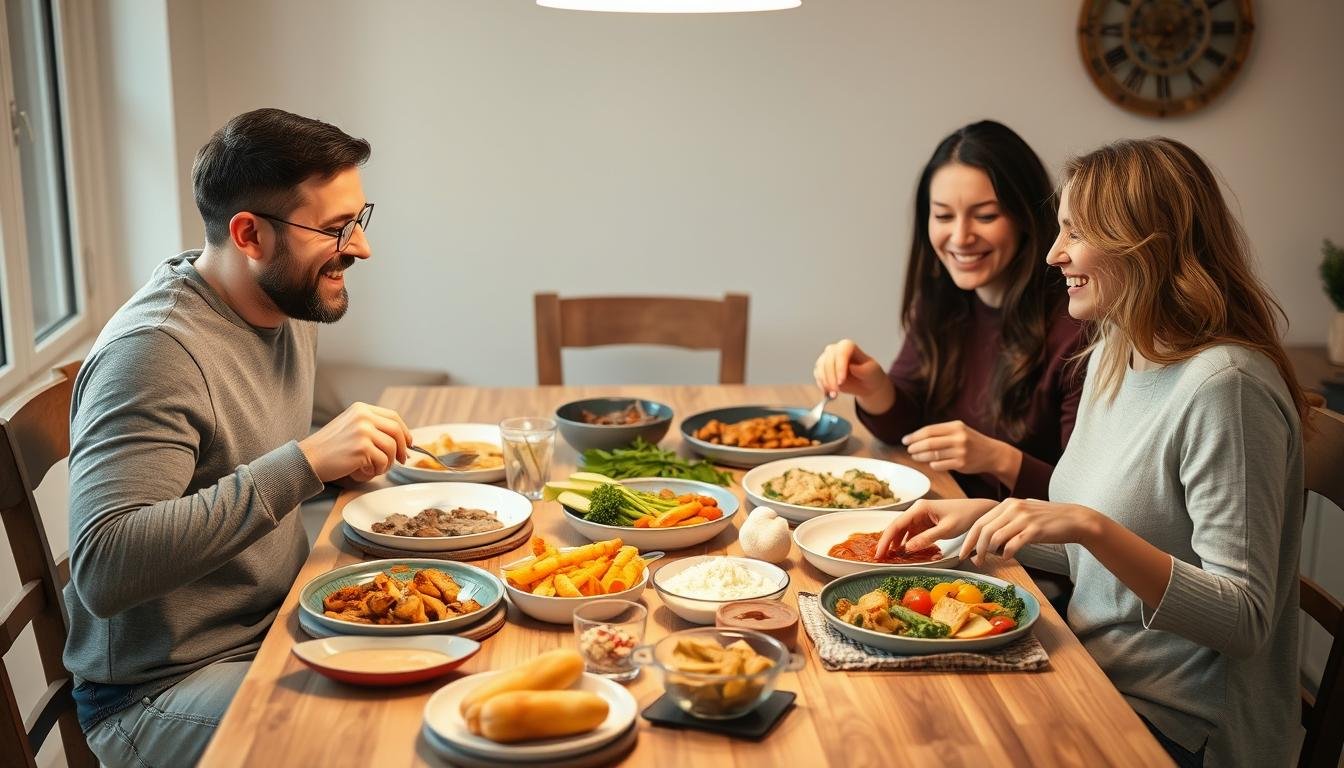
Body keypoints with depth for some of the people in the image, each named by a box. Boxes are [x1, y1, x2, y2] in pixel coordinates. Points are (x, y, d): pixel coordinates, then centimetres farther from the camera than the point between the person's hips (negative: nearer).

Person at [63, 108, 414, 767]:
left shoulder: (291, 308, 4)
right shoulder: (155, 349, -23)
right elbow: (103, 570, -33)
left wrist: (345, 458, 1)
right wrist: (305, 462, -36)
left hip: (280, 629, 8)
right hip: (160, 688, -8)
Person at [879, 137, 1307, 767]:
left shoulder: (1222, 385, -21)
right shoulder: (1112, 356, 7)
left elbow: (1244, 620, -22)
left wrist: (1090, 526, -31)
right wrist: (984, 514, 0)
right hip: (1098, 680, 7)